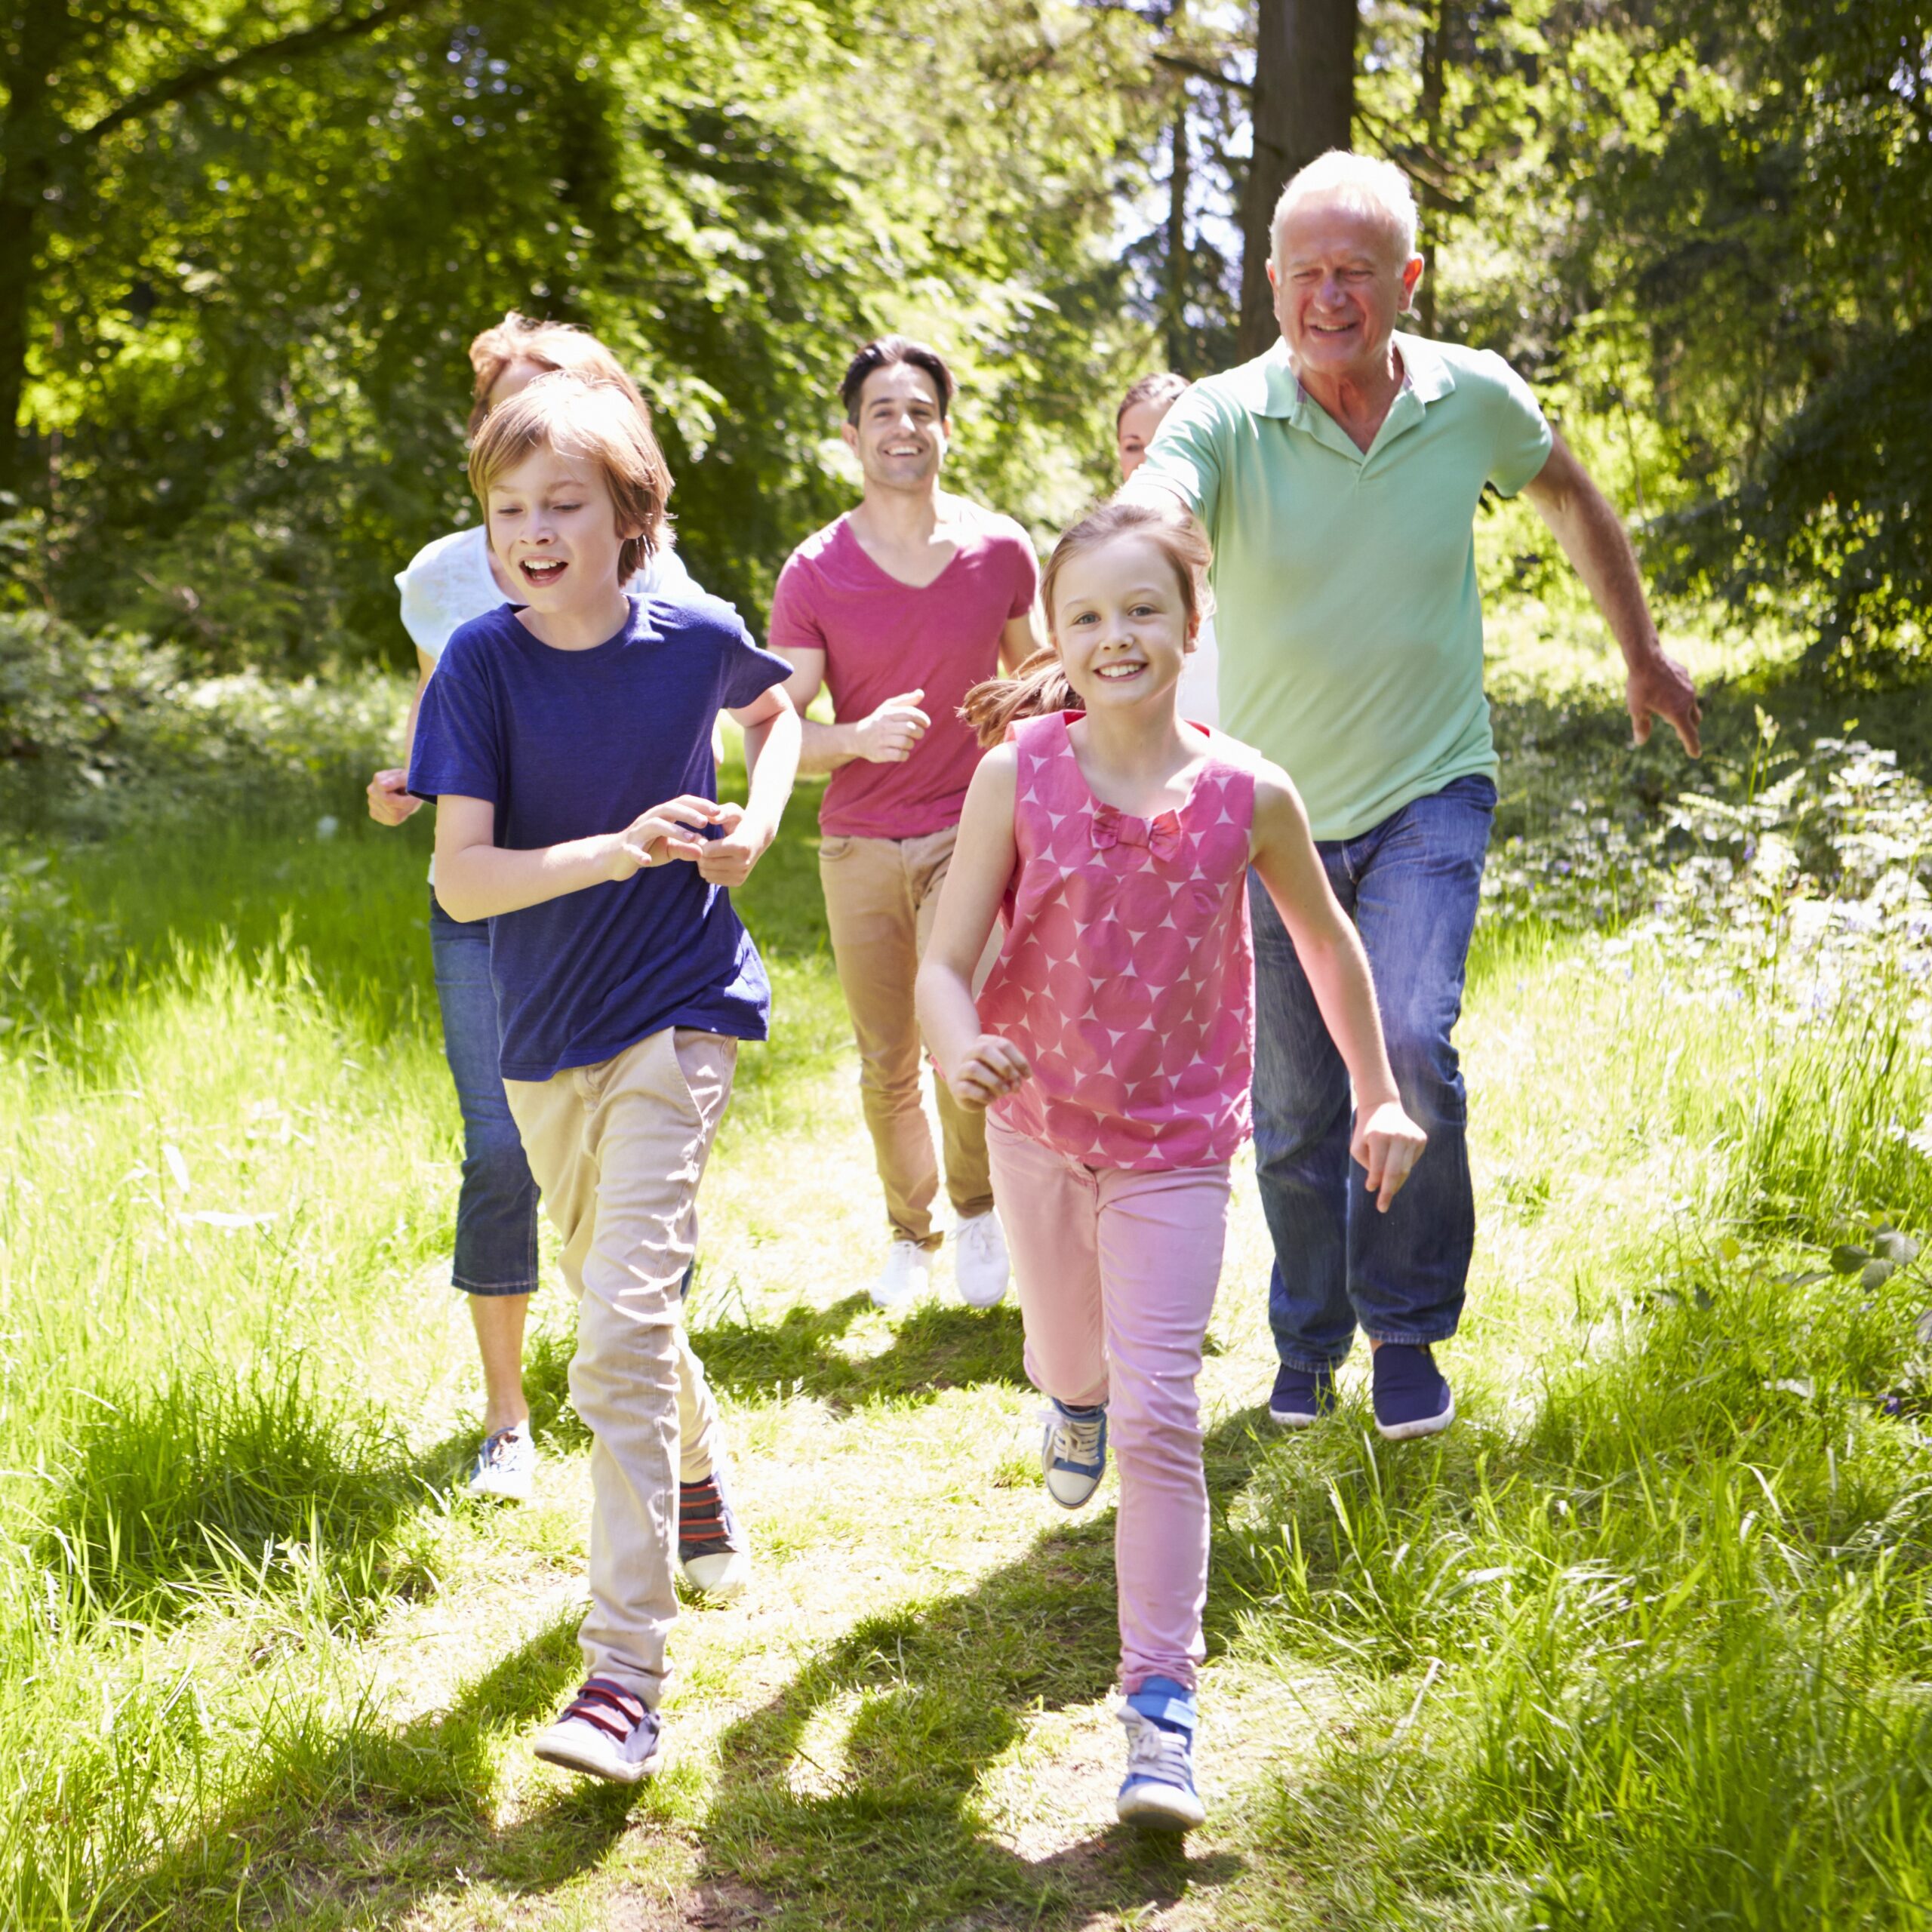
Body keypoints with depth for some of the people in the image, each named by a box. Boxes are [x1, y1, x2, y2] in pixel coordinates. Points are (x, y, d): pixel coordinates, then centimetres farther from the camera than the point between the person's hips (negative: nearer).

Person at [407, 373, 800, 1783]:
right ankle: (700, 1473, 53)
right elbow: (461, 880, -16)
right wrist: (621, 848, -30)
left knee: (626, 1325, -15)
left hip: (680, 1010, -3)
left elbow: (776, 710, 17)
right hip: (548, 1031, 3)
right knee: (615, 1298, 22)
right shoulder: (484, 663, -10)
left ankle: (627, 1675, -14)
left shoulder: (695, 638, -8)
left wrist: (759, 819, -2)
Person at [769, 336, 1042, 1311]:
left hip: (968, 829, -1)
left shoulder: (1000, 550, -1)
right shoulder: (813, 574, -5)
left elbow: (1034, 675, 15)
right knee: (886, 1064, 8)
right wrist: (860, 738, -24)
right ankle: (909, 1232, 30)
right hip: (859, 845, 1)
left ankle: (978, 1209, 10)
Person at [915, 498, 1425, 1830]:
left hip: (1177, 1143, -2)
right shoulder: (1018, 776, -15)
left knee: (1160, 1420, -10)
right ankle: (1072, 1399, 65)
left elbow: (1326, 939, 4)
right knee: (1069, 1352, 26)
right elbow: (945, 964, -15)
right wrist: (964, 1056, -37)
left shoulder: (1248, 795, -14)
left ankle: (1162, 1697, -2)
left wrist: (1380, 1097, 10)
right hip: (1039, 1121, 2)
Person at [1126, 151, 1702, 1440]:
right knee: (1293, 1106, 9)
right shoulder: (1224, 420, -16)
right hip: (1275, 803, 0)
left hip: (1428, 791, 0)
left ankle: (1409, 1329, 2)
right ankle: (1309, 1343, 33)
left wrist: (1644, 654, 21)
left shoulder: (1475, 400, -8)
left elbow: (1570, 497, 14)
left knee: (1411, 1044, -21)